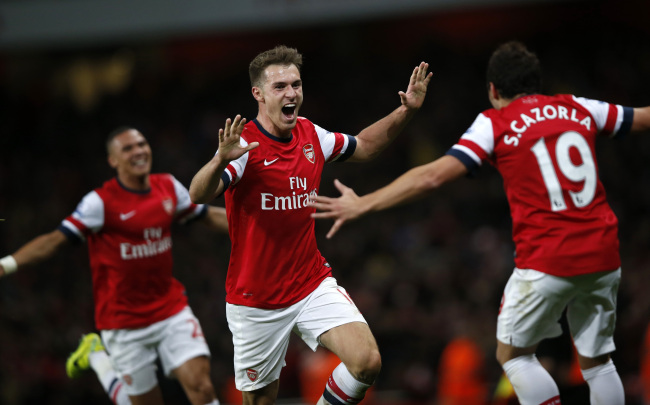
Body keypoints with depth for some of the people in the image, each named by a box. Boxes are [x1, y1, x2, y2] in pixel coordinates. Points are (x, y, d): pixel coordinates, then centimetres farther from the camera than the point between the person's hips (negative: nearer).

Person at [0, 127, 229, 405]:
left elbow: (210, 216, 19)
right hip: (125, 324, -4)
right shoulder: (101, 202, -13)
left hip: (172, 311, 4)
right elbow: (56, 240, -15)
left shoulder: (168, 187, 4)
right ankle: (96, 356, 28)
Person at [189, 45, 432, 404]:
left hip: (313, 286, 4)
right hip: (256, 302, -4)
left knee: (367, 361, -17)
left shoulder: (310, 134, 2)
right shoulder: (244, 143, -17)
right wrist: (221, 159, -53)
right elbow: (198, 195, -32)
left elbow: (363, 147, 21)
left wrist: (406, 111, 7)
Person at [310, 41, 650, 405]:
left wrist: (363, 205, -6)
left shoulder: (495, 123, 0)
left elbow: (434, 176, -9)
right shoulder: (578, 109, 12)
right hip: (603, 258, 5)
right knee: (597, 361, 15)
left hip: (546, 262, -4)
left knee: (513, 355, 13)